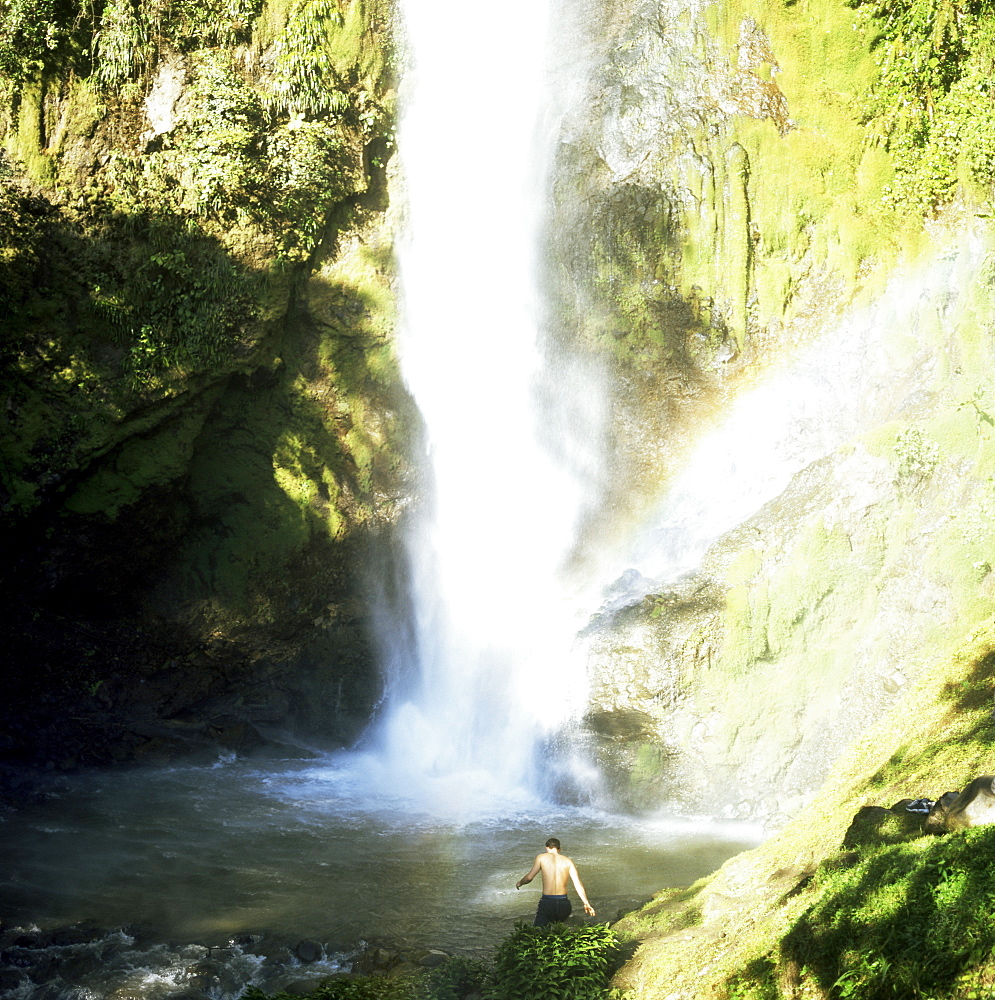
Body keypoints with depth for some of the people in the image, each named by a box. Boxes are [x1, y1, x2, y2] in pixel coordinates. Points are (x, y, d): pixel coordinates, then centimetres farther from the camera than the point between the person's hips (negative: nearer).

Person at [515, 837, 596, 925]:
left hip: (547, 902, -3)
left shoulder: (541, 858, 3)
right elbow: (578, 883, 1)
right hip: (563, 903, 3)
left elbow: (529, 877, 1)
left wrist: (519, 883, 22)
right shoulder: (568, 861, 8)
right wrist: (586, 903, 2)